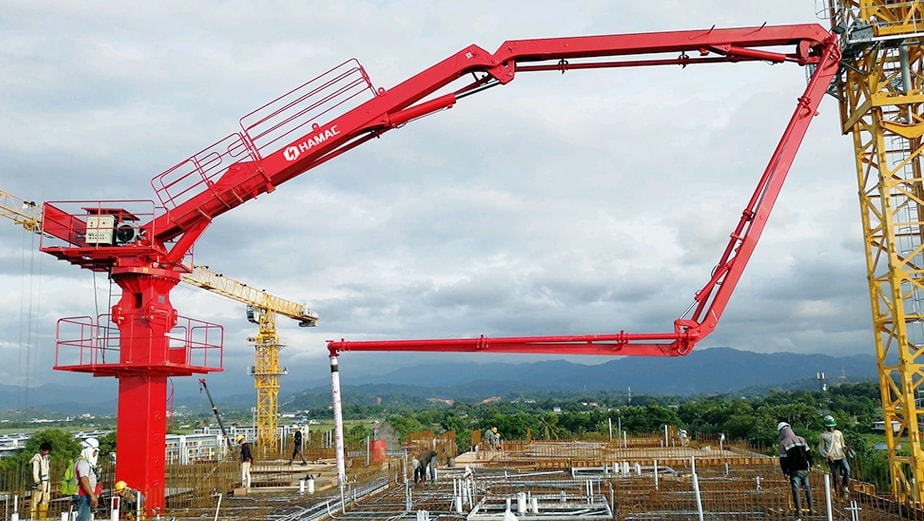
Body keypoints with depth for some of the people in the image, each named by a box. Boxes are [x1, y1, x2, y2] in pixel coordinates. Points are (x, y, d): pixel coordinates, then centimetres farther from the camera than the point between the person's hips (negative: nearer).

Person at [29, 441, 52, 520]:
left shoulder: (46, 458, 14)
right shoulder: (37, 458, -12)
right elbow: (35, 472, -18)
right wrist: (38, 483, -23)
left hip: (46, 482, 8)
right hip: (39, 483, -8)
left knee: (45, 501, 8)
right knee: (36, 501, -8)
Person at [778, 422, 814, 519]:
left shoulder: (783, 443, -8)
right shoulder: (801, 439, 4)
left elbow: (783, 459, -7)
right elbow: (809, 453, 7)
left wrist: (785, 472, 3)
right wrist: (810, 465, 17)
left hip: (794, 471, -4)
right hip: (804, 469, 4)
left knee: (795, 490, -1)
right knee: (807, 488, 16)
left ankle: (799, 511, -7)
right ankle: (811, 509, 18)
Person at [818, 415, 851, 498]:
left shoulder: (839, 433, 14)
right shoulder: (822, 436, 5)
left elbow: (842, 444, 23)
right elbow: (821, 449, 5)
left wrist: (844, 447, -1)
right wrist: (827, 455, -12)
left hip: (841, 456, 2)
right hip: (832, 458, -2)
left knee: (847, 469, -23)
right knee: (835, 476, -2)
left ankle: (844, 486, -5)